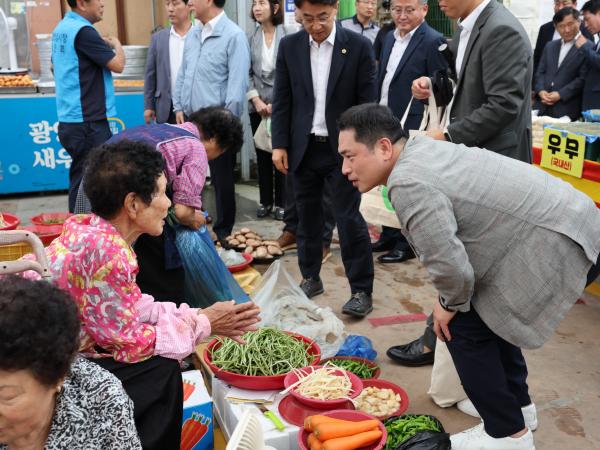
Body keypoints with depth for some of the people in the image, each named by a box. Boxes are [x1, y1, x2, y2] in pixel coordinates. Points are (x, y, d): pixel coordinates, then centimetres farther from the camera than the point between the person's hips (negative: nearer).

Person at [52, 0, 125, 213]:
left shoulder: (61, 28, 13)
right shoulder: (83, 31, -16)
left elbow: (55, 65, 27)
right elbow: (118, 65, -16)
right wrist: (116, 44, 5)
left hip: (69, 120, 9)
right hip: (88, 122, -9)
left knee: (80, 179, 14)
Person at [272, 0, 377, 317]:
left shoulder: (359, 46, -5)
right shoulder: (289, 46, 3)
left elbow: (367, 102, -4)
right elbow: (282, 100, 4)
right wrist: (280, 144, -2)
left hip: (342, 148, -3)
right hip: (303, 148, 3)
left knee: (349, 219, -2)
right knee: (307, 217, 13)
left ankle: (361, 290, 6)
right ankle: (310, 278, 28)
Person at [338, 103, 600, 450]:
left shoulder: (408, 182, -21)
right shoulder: (422, 150, 10)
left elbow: (450, 265, -24)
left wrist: (452, 304, -4)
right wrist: (457, 301, 16)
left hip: (558, 245, -10)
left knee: (465, 324, -4)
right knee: (485, 311, 21)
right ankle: (517, 404, 35)